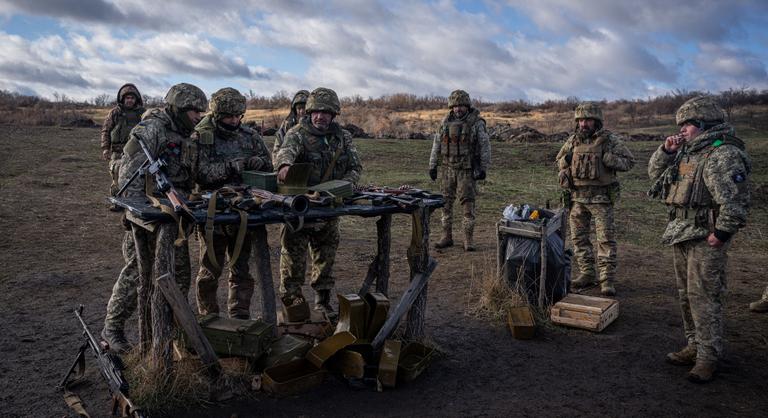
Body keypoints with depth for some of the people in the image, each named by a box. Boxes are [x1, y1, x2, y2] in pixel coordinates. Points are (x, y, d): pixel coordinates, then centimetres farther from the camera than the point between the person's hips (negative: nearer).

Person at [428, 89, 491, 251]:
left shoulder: (477, 122, -6)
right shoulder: (446, 122, 5)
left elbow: (485, 146, -6)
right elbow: (437, 144, 8)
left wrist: (483, 168, -12)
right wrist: (432, 165, 5)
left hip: (467, 169, -4)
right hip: (448, 169, 4)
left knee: (468, 203, -5)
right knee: (446, 202, 5)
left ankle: (468, 240, 2)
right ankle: (447, 237, 14)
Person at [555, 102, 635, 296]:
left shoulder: (610, 140, -5)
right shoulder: (573, 140, 7)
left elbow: (629, 162, -4)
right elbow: (558, 160, 19)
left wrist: (606, 158, -18)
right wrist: (566, 160, -4)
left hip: (601, 197, -4)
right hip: (577, 196, 5)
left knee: (606, 238, -4)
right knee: (579, 237, 9)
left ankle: (607, 280, 1)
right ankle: (586, 274, 21)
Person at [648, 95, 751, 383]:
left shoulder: (724, 154, -14)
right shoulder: (687, 152, 15)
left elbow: (735, 200, -20)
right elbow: (655, 174, 21)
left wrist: (722, 233, -21)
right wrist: (666, 151, 6)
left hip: (706, 238, -9)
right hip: (681, 235, 9)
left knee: (703, 296, -7)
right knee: (687, 294, 15)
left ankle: (709, 357, 3)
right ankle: (695, 346, 26)